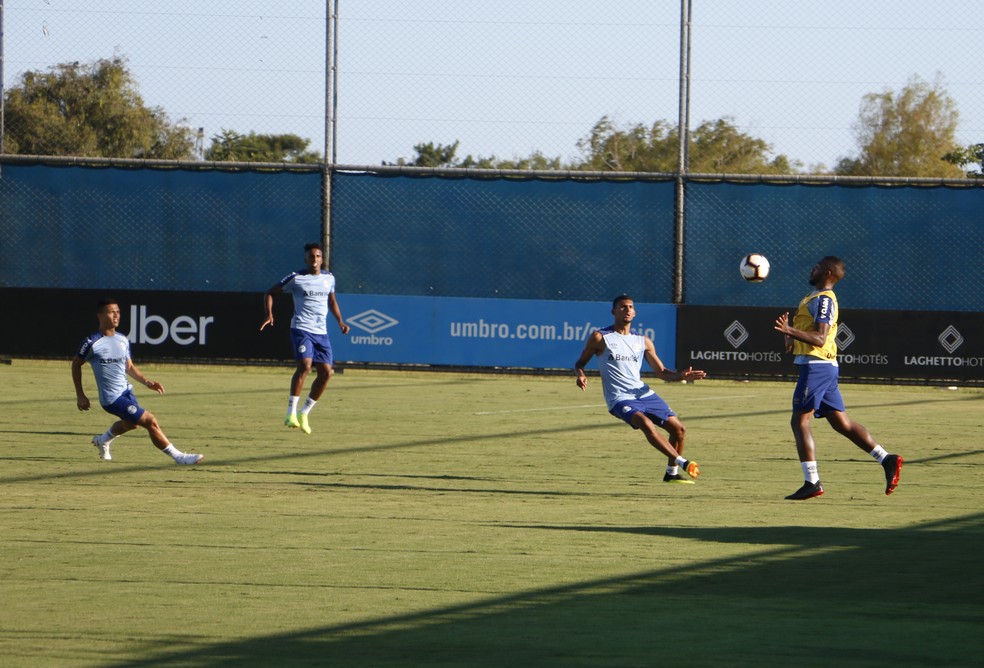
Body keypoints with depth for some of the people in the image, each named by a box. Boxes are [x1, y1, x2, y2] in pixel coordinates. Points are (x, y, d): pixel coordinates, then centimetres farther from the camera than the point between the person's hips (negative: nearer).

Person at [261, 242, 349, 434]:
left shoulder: (329, 278, 12)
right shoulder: (296, 278, -2)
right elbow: (271, 292, 5)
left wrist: (340, 321, 18)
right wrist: (269, 314, -10)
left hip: (321, 332, 6)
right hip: (301, 329, -6)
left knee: (326, 372, -3)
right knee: (305, 365, -24)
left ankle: (304, 414, 12)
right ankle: (291, 413, -22)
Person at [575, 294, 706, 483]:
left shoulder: (643, 341, 13)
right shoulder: (600, 338, 2)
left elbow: (662, 372, 15)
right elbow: (580, 362, 9)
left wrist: (682, 375, -4)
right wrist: (581, 375, -15)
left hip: (644, 394, 6)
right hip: (620, 399, -6)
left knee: (678, 428, -1)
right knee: (647, 424, -32)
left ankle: (671, 473, 18)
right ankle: (682, 462, -35)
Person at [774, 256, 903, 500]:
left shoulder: (823, 299, -13)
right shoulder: (815, 297, 19)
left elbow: (820, 338, -22)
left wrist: (790, 331, -32)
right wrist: (792, 336, 12)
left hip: (817, 367, -10)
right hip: (824, 367, 10)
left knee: (800, 421, -7)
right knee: (841, 422, 9)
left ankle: (812, 483, -8)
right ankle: (886, 459, 5)